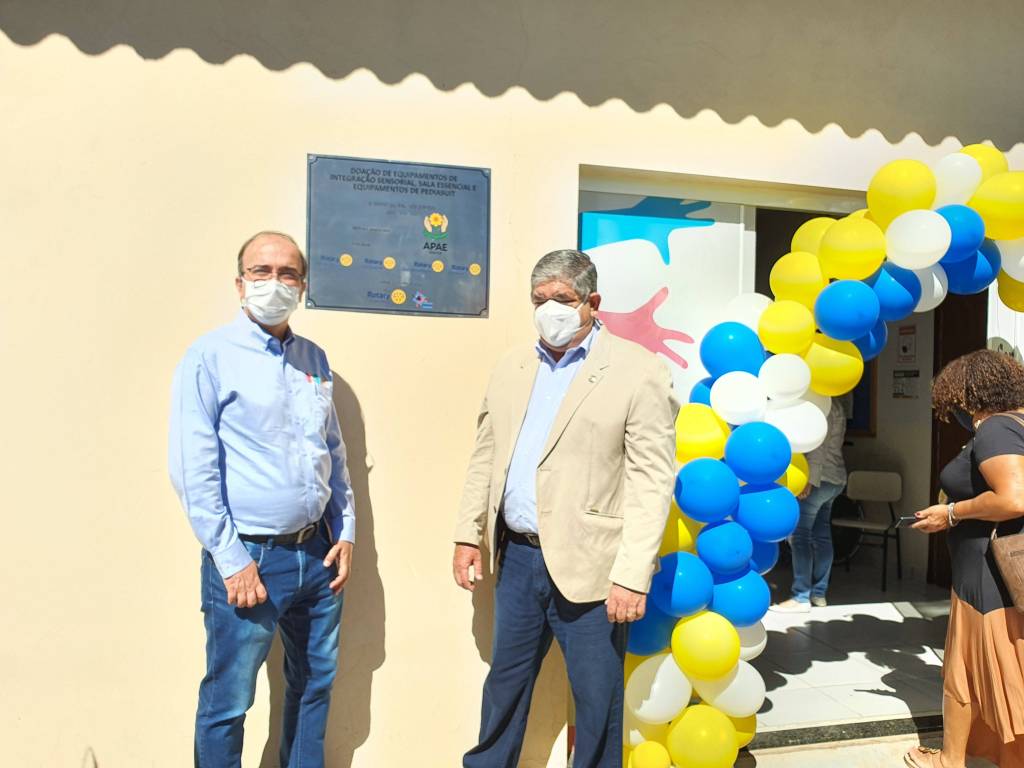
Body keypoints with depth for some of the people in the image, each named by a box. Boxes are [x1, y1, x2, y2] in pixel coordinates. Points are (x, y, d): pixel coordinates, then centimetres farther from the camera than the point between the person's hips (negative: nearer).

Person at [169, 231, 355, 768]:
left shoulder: (314, 358, 8)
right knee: (228, 702, 7)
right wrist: (233, 561, -14)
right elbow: (193, 472, -13)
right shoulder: (210, 357, -9)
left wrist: (346, 532, 9)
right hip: (247, 557, -5)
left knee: (316, 683, 19)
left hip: (318, 552, 6)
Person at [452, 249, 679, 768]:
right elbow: (485, 457, 14)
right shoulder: (511, 368, 9)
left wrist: (632, 575, -17)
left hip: (587, 568, -5)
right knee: (504, 682, 22)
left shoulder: (638, 371, -9)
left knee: (597, 699, 10)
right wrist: (468, 535, 10)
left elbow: (652, 481, -13)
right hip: (516, 557, 6)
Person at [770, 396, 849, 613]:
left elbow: (819, 445, -19)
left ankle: (801, 597, -7)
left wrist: (810, 478, -20)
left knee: (799, 535, -8)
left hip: (820, 478, -10)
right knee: (822, 534, 11)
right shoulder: (838, 405, 15)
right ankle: (819, 593, 15)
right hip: (835, 478, 10)